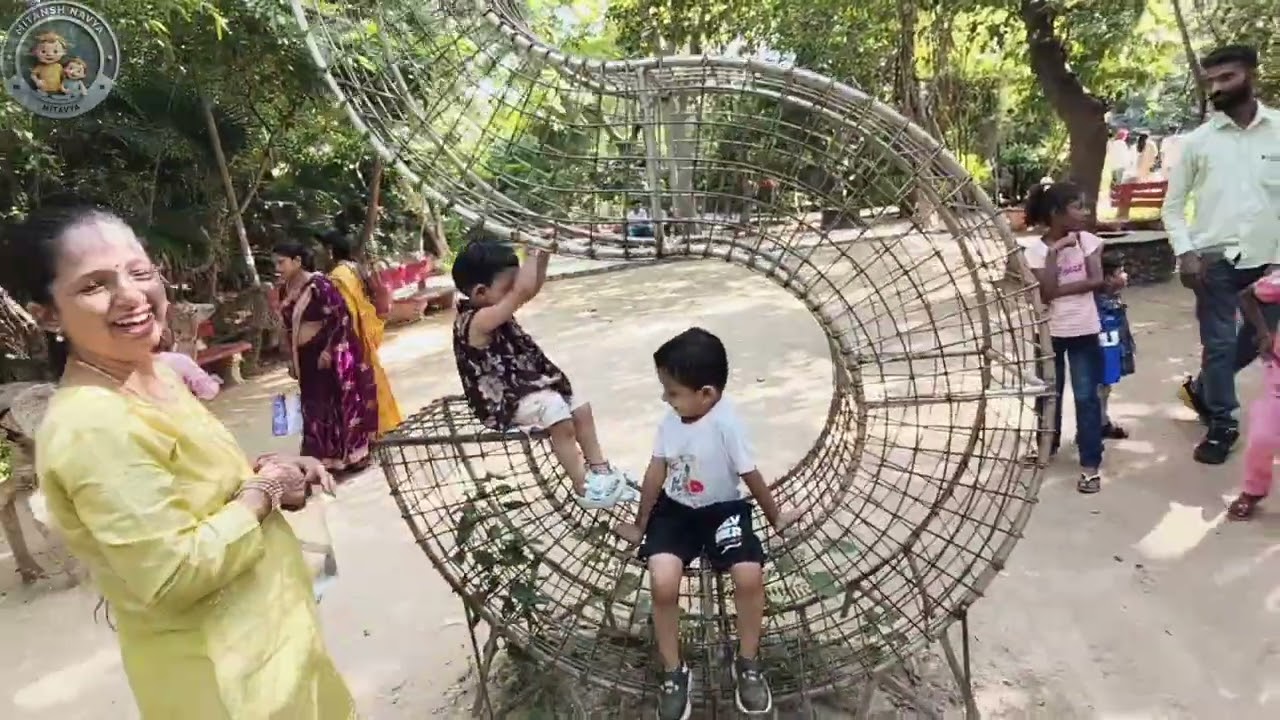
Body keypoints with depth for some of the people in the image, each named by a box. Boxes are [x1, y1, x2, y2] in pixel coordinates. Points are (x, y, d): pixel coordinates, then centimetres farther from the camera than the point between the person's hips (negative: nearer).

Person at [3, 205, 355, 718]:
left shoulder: (155, 374, 1)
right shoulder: (91, 426, -27)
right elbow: (174, 574, -28)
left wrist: (265, 472, -4)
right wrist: (264, 492, -17)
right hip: (221, 675, -8)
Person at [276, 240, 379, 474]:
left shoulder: (319, 284, -13)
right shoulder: (285, 291, 8)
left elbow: (341, 317, -16)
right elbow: (288, 327, 16)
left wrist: (328, 350, -18)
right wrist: (292, 360, 16)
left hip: (328, 354, -7)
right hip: (305, 358, 7)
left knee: (340, 401, 1)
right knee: (315, 407, 11)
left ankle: (350, 455, 14)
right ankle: (325, 458, 22)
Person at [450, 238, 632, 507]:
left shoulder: (492, 309, 4)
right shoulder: (477, 321, -26)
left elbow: (532, 288, 8)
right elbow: (522, 292, -35)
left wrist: (543, 255, -7)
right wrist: (533, 253, -24)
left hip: (525, 387, 10)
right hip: (504, 401, -10)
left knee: (580, 407, 9)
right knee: (557, 413, -29)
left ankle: (600, 470, 23)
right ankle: (583, 488, -17)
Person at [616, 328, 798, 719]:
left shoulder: (727, 423, -22)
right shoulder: (670, 419, -7)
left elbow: (750, 475, -10)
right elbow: (656, 472, 4)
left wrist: (775, 517, 6)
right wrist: (640, 524, 14)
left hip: (722, 509, -2)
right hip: (676, 509, 3)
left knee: (749, 575, -25)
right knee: (662, 581, -22)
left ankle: (748, 664, 4)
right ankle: (673, 672, 1)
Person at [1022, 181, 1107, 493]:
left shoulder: (1087, 240, -1)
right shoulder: (1035, 250, -8)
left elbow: (1097, 280, -11)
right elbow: (1046, 293, -18)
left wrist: (1060, 289, -18)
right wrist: (1054, 252, -19)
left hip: (1083, 331, 1)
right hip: (1049, 332, -1)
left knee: (1086, 396, 2)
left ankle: (1090, 465, 9)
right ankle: (1046, 447, 35)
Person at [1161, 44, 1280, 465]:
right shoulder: (1198, 140, 0)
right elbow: (1172, 204, 4)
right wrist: (1185, 252, -8)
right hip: (1215, 258, -2)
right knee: (1219, 344, 1)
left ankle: (1200, 387, 35)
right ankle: (1222, 425, 15)